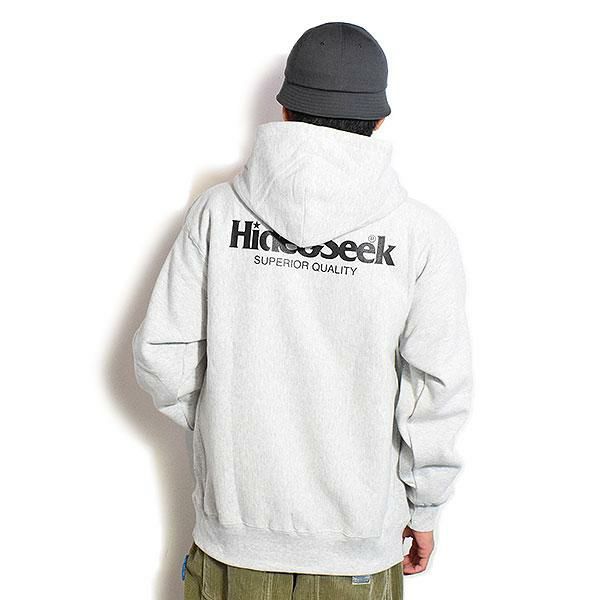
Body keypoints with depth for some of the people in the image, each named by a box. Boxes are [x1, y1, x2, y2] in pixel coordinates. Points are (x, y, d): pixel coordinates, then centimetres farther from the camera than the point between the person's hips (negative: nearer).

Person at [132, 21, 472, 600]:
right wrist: (423, 508, 4)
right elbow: (437, 387, -11)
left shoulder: (218, 210, -9)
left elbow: (161, 356, -8)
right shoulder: (421, 234, -12)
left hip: (233, 532, 1)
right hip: (358, 537, 0)